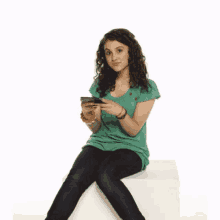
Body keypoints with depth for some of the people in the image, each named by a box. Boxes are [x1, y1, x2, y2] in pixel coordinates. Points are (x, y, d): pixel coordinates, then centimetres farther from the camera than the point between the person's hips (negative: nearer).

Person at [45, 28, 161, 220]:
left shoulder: (146, 87, -1)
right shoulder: (100, 85, 10)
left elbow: (134, 130, -6)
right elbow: (96, 128, 8)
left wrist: (120, 112, -26)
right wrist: (89, 117, -16)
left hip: (131, 149, -3)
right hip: (99, 144, 3)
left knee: (105, 175, -36)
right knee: (76, 177, -30)